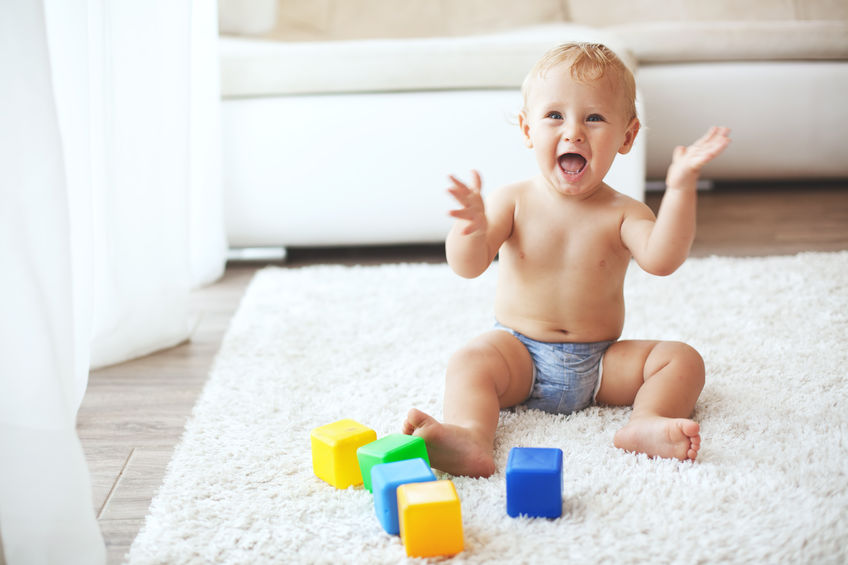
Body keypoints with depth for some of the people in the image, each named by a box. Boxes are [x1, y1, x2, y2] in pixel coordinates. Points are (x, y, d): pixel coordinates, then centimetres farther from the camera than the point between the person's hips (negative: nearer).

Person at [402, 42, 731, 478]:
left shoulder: (622, 213, -5)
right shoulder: (513, 202, -4)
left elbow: (660, 260, -26)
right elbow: (467, 267, -14)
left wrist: (680, 188, -37)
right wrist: (473, 228, -37)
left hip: (599, 364, 1)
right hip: (519, 353, -1)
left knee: (682, 359, -16)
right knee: (469, 361, -29)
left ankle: (647, 422, -39)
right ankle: (471, 435, -50)